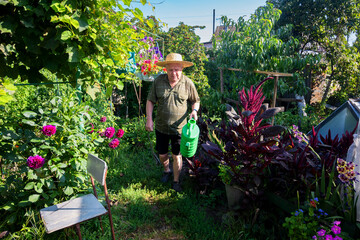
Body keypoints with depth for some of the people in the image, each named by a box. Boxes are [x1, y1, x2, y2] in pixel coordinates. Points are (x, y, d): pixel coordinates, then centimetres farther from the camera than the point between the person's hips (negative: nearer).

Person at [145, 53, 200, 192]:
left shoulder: (188, 83, -8)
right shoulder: (158, 81, -7)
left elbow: (196, 101, 4)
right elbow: (150, 101, 0)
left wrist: (194, 111, -17)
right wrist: (149, 119, -8)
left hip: (179, 127, -1)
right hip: (161, 127, 2)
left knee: (177, 156, 9)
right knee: (162, 154, 17)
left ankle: (176, 181, 31)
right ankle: (167, 171, 48)